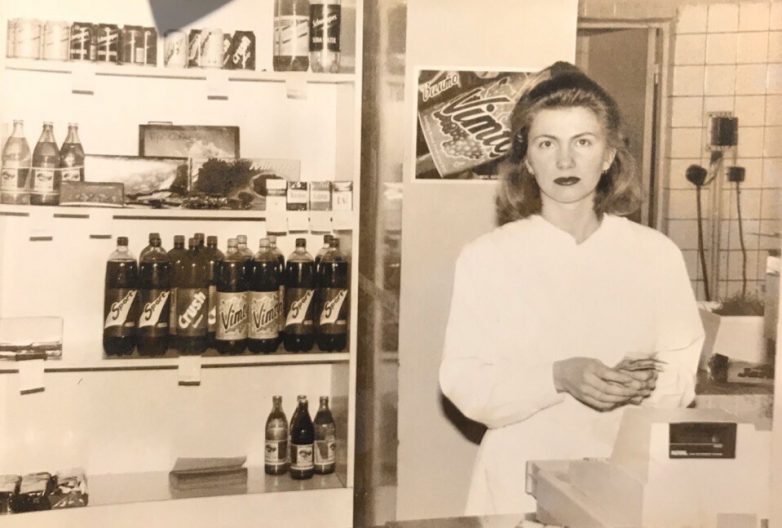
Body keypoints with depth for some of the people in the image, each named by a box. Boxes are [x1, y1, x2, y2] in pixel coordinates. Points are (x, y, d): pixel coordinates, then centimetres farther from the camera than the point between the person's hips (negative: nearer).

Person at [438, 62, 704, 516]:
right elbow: (464, 384, -10)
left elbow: (686, 374, 2)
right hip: (518, 483, -1)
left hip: (628, 478, 2)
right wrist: (558, 378, -23)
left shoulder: (657, 254, -2)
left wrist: (648, 385, -18)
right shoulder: (486, 257, -7)